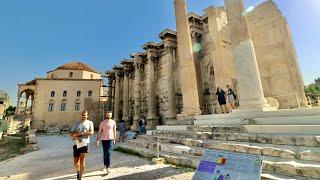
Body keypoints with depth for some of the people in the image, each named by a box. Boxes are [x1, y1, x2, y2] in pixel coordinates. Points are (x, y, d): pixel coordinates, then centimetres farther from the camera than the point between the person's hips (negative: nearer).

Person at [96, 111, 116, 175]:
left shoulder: (113, 122, -1)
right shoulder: (102, 122, 0)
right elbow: (99, 131, 1)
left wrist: (114, 139, 10)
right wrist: (97, 140, -5)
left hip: (110, 139, -1)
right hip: (104, 139, 2)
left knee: (108, 153, -9)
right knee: (105, 153, 12)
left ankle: (108, 167, -3)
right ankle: (105, 165, 29)